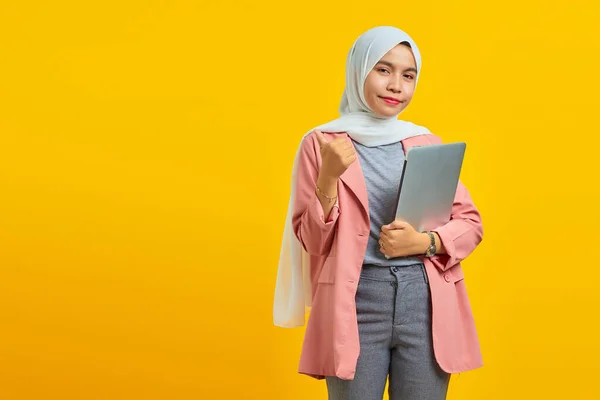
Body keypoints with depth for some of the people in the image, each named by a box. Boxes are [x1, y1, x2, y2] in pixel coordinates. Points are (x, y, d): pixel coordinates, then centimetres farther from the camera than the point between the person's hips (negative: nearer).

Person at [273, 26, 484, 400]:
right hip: (356, 304, -2)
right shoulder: (321, 142, 1)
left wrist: (424, 242, -10)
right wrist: (329, 177, -15)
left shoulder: (428, 142, 9)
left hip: (426, 303, 2)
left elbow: (471, 223, 9)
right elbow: (312, 241, -1)